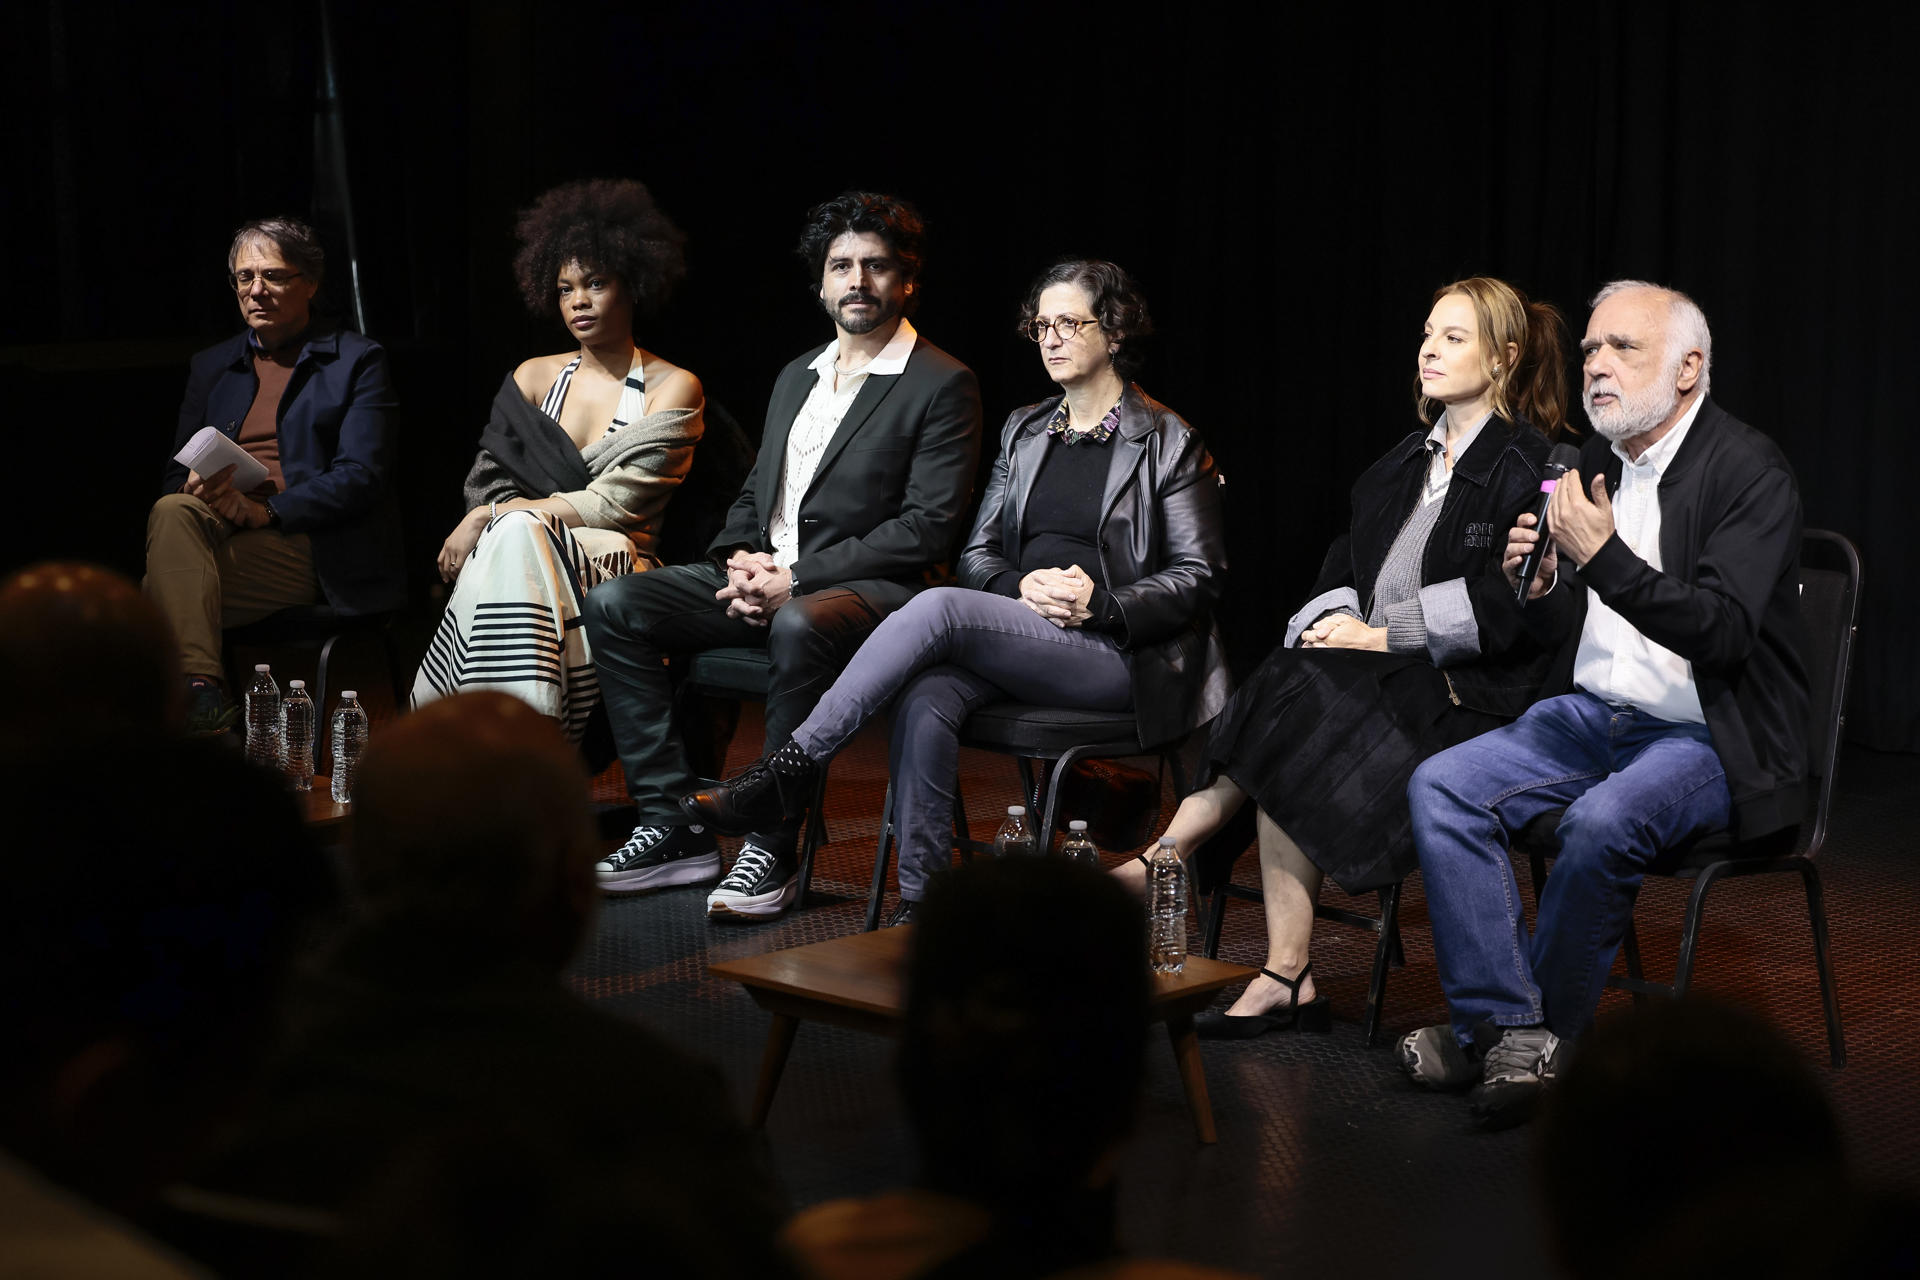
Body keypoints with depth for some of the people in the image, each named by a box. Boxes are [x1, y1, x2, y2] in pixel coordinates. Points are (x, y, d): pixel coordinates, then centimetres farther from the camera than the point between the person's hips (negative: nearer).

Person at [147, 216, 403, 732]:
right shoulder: (212, 366, 23)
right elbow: (176, 473, 17)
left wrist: (264, 510, -18)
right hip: (219, 530, 5)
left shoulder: (357, 361, 7)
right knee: (172, 512, -33)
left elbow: (361, 476, -5)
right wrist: (200, 487, -10)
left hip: (311, 549, -5)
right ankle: (200, 691, -44)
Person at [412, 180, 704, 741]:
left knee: (517, 536, -34)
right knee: (512, 533, -33)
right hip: (515, 553, 3)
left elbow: (618, 504, -7)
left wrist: (494, 517, -11)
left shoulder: (673, 389, 4)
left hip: (615, 563, -3)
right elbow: (487, 480, 12)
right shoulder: (534, 377, 19)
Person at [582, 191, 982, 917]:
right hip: (767, 582, 7)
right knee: (613, 605, -11)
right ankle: (673, 830, -12)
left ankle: (773, 851, -29)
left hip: (865, 588, -7)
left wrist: (797, 578, -18)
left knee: (801, 627, -41)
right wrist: (742, 563, -2)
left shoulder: (942, 386, -3)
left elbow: (928, 529, -13)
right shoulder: (796, 377, 21)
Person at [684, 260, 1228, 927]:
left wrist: (1102, 602, -16)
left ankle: (792, 765, -26)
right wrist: (1023, 588, -8)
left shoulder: (1170, 442, 3)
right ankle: (921, 900, -29)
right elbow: (978, 554, 15)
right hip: (1021, 635, 5)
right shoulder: (1023, 430, 19)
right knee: (925, 697, -31)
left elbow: (1198, 577, 0)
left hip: (1119, 656, -5)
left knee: (939, 608, -30)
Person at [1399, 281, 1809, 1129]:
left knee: (1600, 825, -34)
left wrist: (1604, 558, -28)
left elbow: (1724, 632, -23)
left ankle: (1541, 1027, -13)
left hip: (1706, 735, -7)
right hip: (1594, 713, 7)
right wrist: (1541, 587, -7)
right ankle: (1507, 1028, -17)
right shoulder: (1593, 463, 10)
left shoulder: (1750, 472, -11)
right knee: (1440, 788, -14)